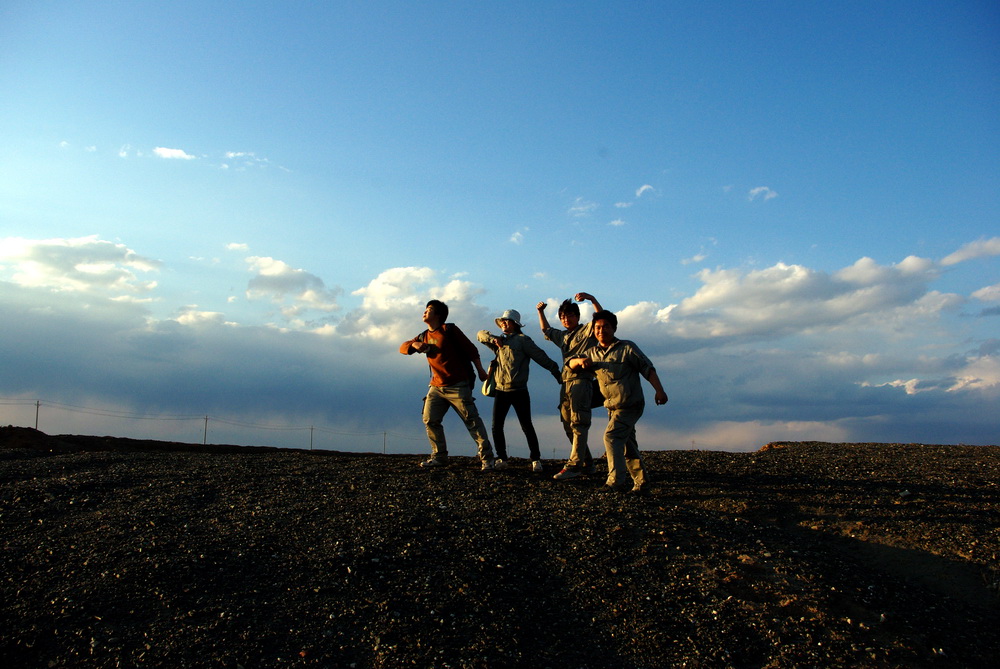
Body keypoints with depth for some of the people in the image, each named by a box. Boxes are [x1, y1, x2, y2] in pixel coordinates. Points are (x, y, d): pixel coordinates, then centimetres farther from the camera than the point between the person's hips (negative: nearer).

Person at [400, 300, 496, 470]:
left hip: (457, 385, -6)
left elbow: (470, 348, -3)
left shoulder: (449, 329, -3)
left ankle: (487, 457, -3)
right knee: (430, 419, 0)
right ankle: (439, 457, 11)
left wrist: (480, 370, -5)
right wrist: (415, 344, -7)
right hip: (436, 387, 7)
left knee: (471, 419, -7)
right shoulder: (424, 336, 15)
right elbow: (403, 347, 16)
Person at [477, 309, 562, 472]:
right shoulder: (499, 341, 17)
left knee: (526, 426, -1)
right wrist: (493, 339, -2)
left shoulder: (522, 340, -2)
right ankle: (501, 459, 14)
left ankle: (536, 459, 11)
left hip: (519, 391, -5)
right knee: (496, 427, 1)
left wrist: (559, 375, -9)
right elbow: (481, 334, 18)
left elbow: (542, 358, -6)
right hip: (501, 391, 5)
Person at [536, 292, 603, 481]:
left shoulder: (587, 330, 4)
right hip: (566, 383, 8)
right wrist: (540, 312, 30)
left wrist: (591, 298, -23)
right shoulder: (562, 336, 25)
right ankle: (588, 465, 13)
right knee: (569, 426, 7)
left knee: (578, 424, -14)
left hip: (581, 381, -8)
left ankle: (574, 465, -20)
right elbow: (546, 330, 41)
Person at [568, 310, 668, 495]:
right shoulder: (593, 352, 10)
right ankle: (641, 484, 18)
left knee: (611, 437, -20)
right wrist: (580, 361, -10)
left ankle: (616, 480, -20)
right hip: (613, 406, 7)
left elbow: (648, 369, -8)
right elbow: (570, 363, 14)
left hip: (630, 405, -7)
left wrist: (659, 390, -19)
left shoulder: (627, 348, -6)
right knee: (627, 446, 10)